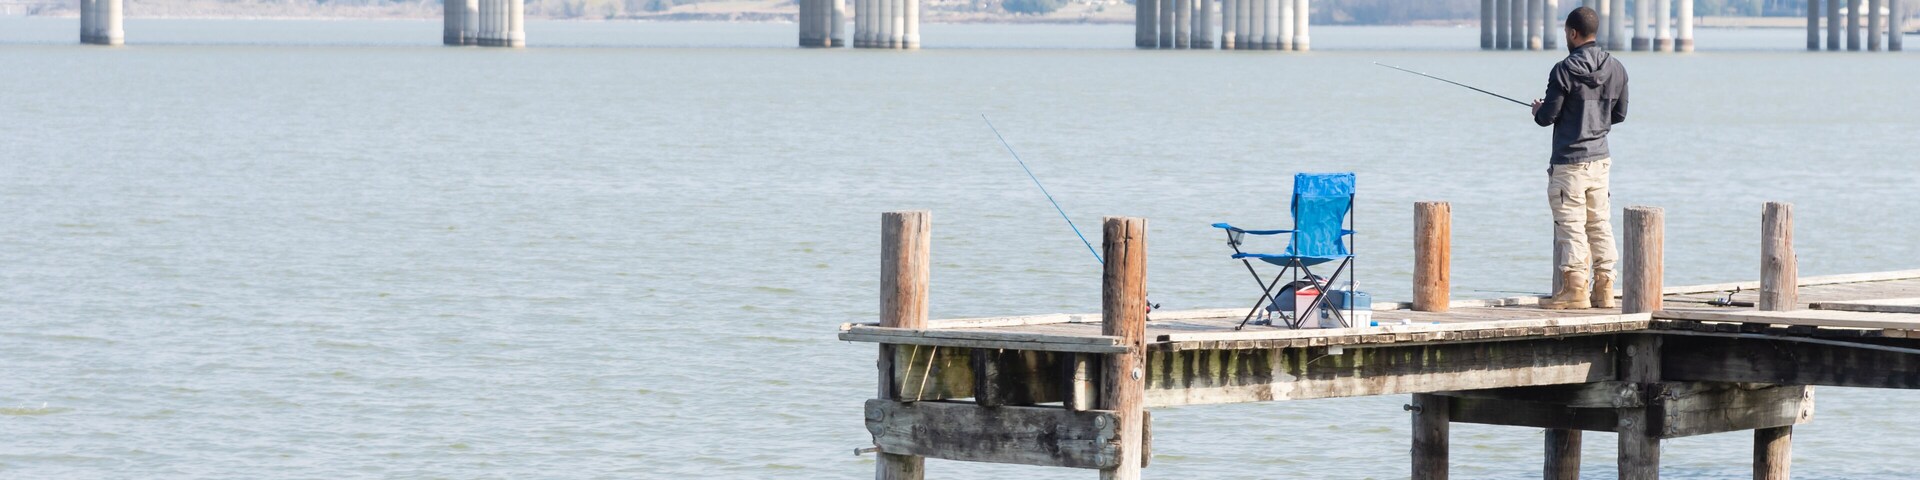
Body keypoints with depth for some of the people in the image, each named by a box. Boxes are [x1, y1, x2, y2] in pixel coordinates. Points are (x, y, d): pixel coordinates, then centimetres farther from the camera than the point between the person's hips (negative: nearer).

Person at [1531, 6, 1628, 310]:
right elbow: (1619, 114, 13)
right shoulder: (1616, 69, 4)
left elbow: (1547, 117, -12)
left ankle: (1575, 290, -3)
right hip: (1600, 159, 6)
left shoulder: (1564, 71, -15)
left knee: (1571, 226, -3)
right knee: (1600, 224, 11)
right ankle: (1603, 289, 11)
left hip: (1569, 162, -6)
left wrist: (1538, 111, 11)